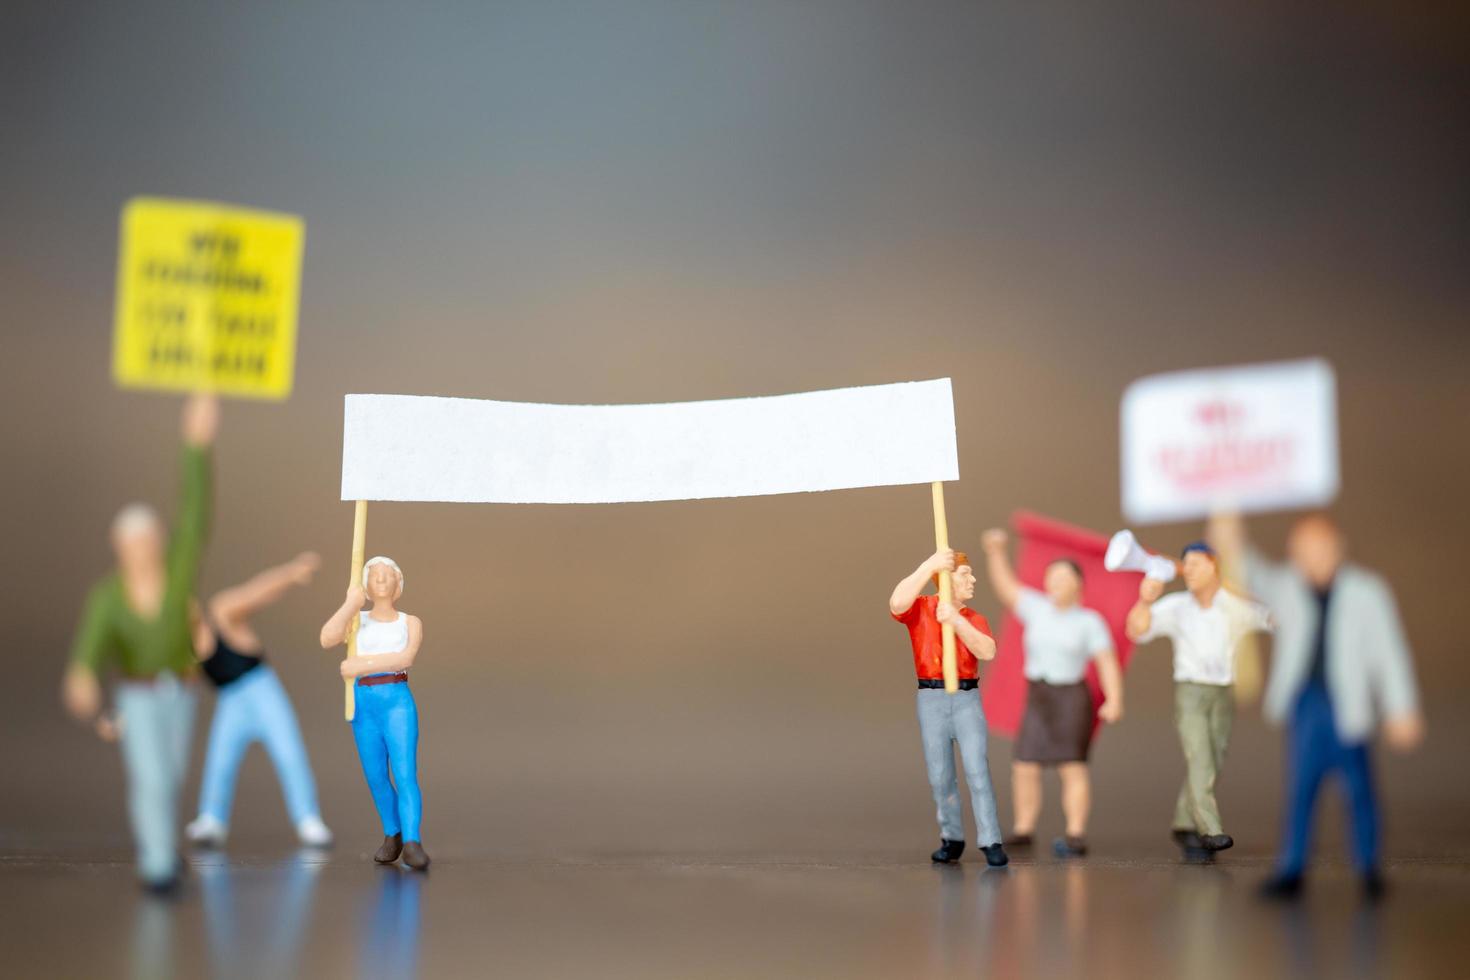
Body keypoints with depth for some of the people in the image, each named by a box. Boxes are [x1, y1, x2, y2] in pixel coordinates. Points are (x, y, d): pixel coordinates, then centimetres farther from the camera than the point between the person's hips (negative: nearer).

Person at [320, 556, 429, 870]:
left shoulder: (411, 623, 8)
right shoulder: (355, 620, 11)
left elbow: (406, 658, -12)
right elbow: (326, 639, -9)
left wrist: (361, 665, -17)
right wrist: (351, 603, -9)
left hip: (398, 702, -2)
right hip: (364, 704, 3)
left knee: (405, 775, -17)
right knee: (377, 778, 9)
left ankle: (412, 845, -24)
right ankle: (393, 835, 30)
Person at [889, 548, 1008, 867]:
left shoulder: (974, 619, 9)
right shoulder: (921, 608, 2)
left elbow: (987, 652, -10)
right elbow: (897, 604, -22)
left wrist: (955, 620, -21)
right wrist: (929, 565, -26)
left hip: (967, 699, 1)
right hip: (931, 699, -1)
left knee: (977, 771, -8)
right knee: (940, 776, 4)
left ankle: (991, 842, -9)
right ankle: (952, 839, 17)